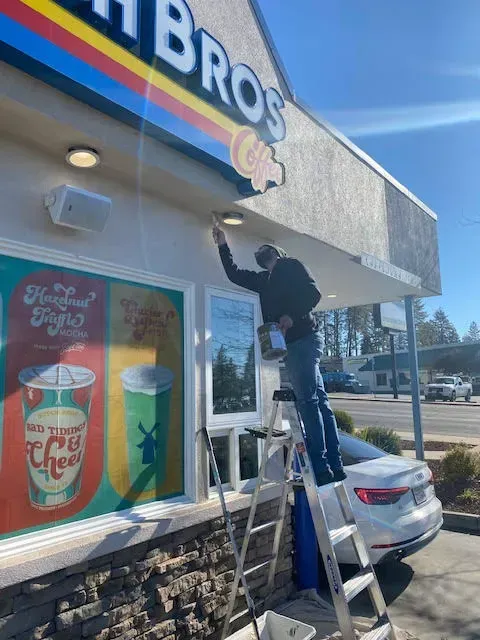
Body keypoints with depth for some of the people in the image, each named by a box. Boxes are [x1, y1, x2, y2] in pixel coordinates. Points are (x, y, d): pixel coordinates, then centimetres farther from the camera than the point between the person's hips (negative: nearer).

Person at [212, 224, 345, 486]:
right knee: (318, 401, 5)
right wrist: (223, 246, 29)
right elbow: (235, 275, 33)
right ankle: (334, 466, 9)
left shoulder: (291, 266, 6)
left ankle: (321, 468, -9)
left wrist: (293, 316, -18)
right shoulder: (264, 280, 25)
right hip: (293, 343, 8)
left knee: (309, 401, -11)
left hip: (303, 338, -8)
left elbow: (313, 292, -6)